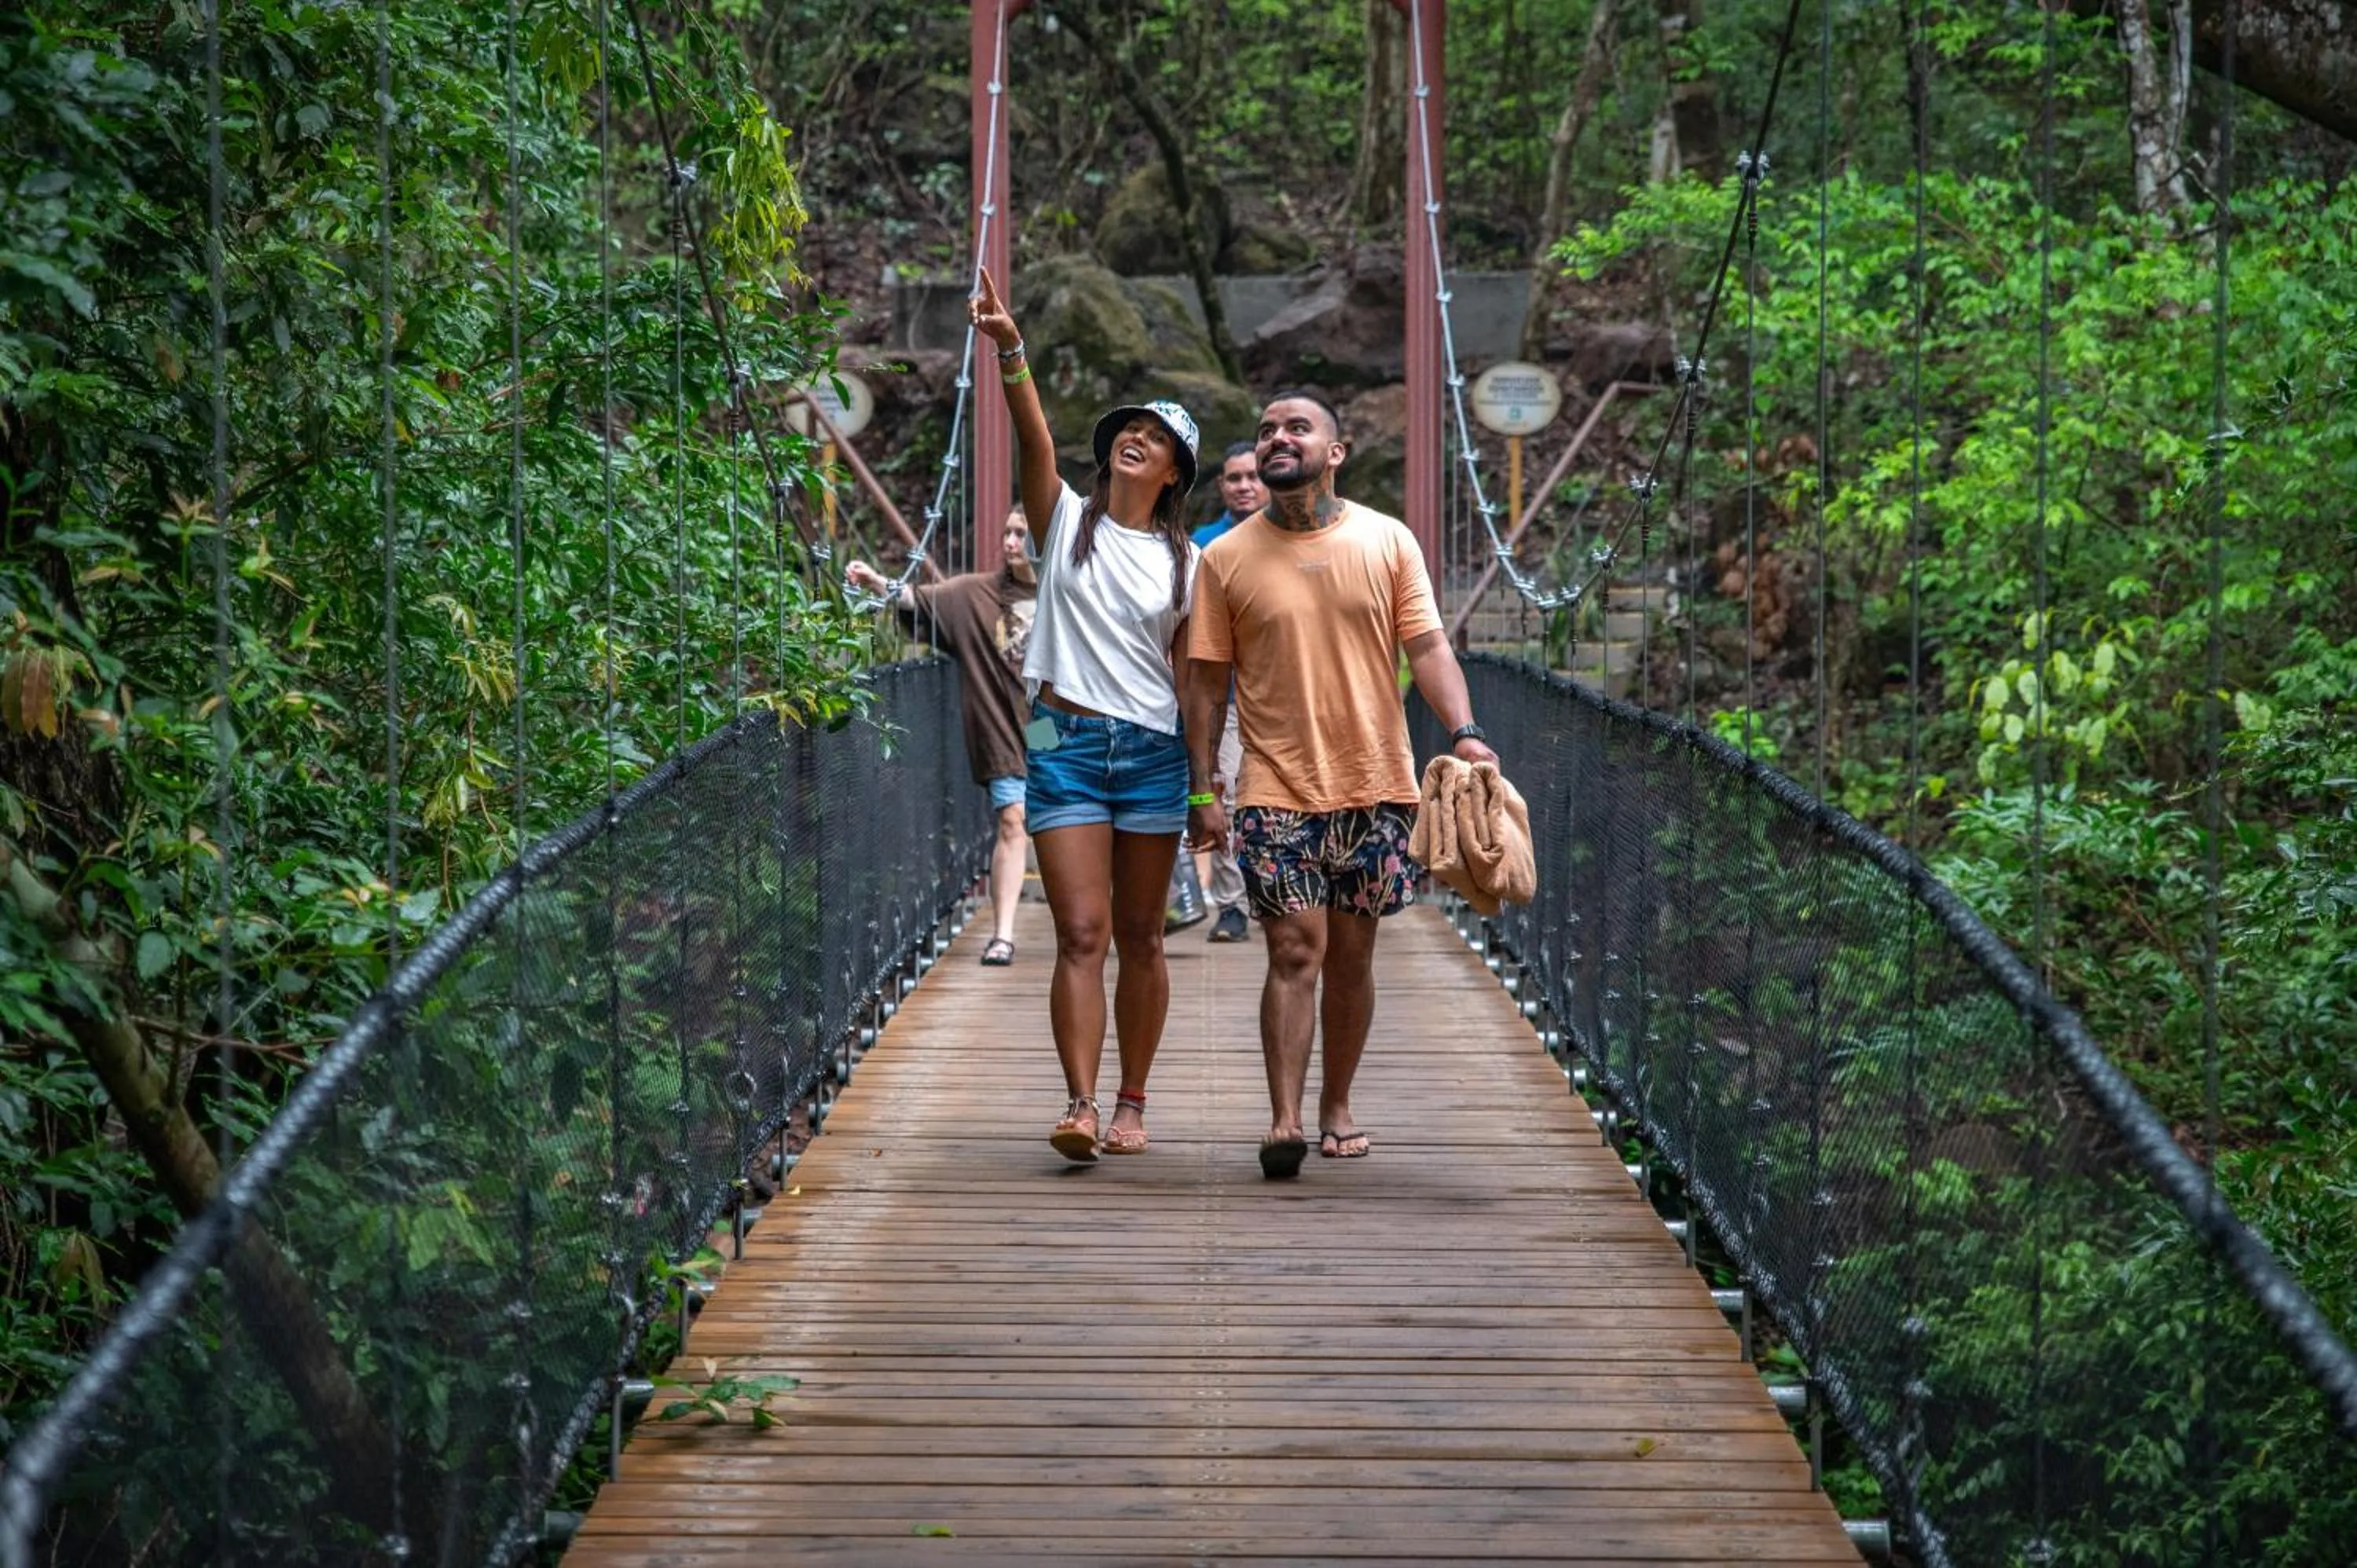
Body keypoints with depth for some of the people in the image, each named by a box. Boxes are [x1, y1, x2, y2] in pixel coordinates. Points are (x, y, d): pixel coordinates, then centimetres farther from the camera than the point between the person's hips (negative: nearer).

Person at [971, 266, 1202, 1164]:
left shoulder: (1184, 562, 9)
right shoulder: (1066, 521, 5)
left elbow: (1194, 678, 10)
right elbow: (1033, 437, -12)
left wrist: (1208, 784, 7)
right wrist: (1010, 351, -28)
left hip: (1154, 753, 2)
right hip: (1066, 746, -2)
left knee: (1138, 936, 8)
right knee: (1081, 932, -10)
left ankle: (1132, 1105, 16)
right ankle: (1081, 1105, -16)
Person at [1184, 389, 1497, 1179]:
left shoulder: (1388, 541, 4)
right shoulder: (1227, 558, 2)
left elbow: (1426, 646, 1)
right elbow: (1208, 680, 4)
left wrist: (1463, 731, -15)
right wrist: (1201, 789, -1)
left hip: (1374, 786, 2)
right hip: (1277, 789, -2)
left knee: (1351, 955, 9)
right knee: (1296, 951, -10)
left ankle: (1337, 1106, 21)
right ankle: (1284, 1121, -11)